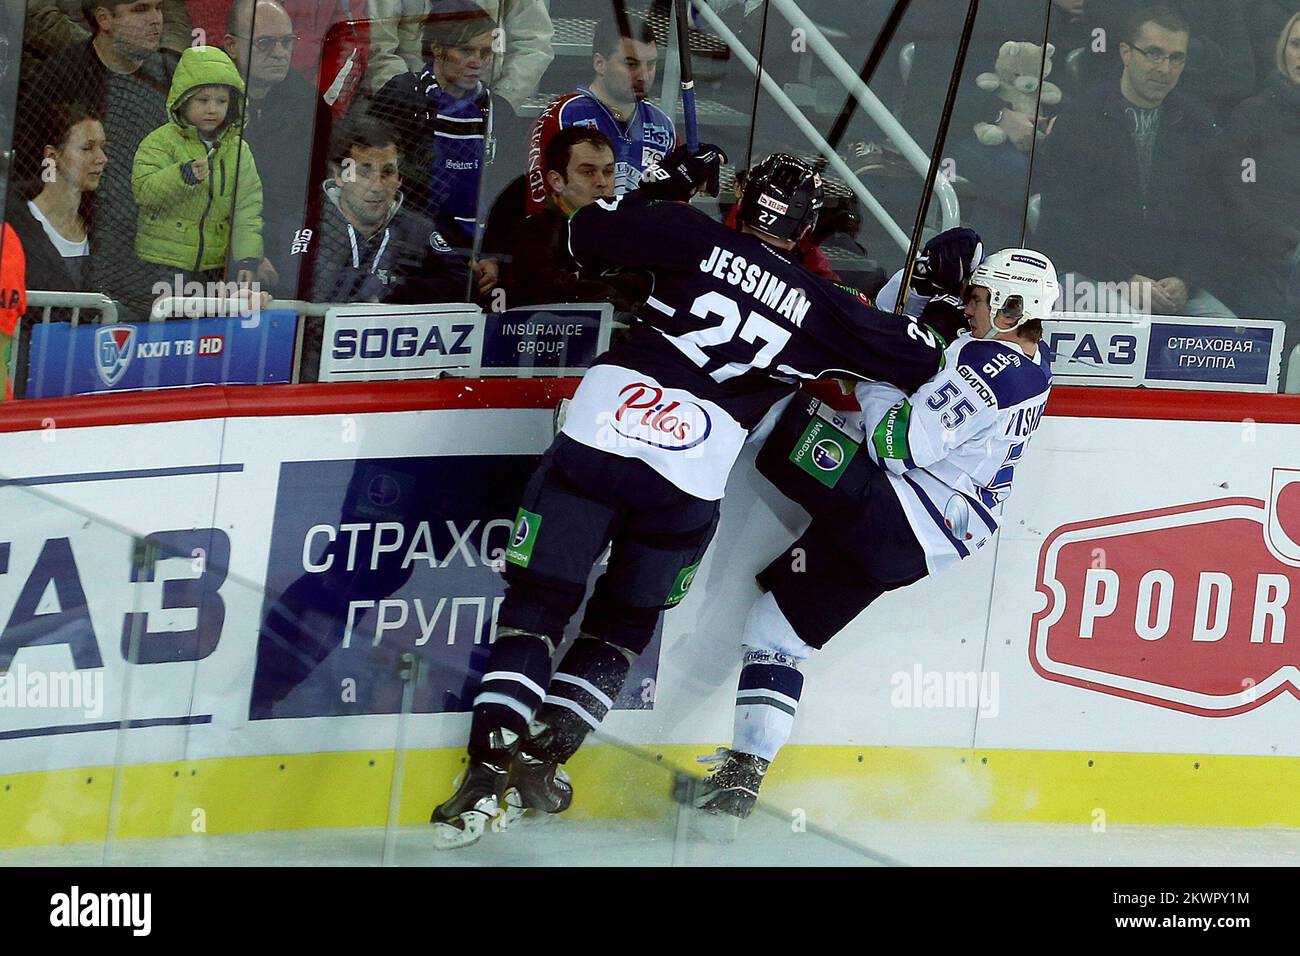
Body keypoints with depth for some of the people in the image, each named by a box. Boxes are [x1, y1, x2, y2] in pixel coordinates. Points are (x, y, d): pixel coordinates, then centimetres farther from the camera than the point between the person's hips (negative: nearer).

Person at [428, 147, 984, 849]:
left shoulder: (696, 238, 11)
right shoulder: (820, 306, 13)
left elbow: (589, 235, 13)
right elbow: (914, 359, 16)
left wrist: (664, 184, 27)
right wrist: (948, 297, 33)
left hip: (600, 429, 0)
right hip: (691, 475, 0)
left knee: (537, 602, 4)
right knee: (623, 624, 20)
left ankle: (487, 767, -11)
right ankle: (543, 759, 6)